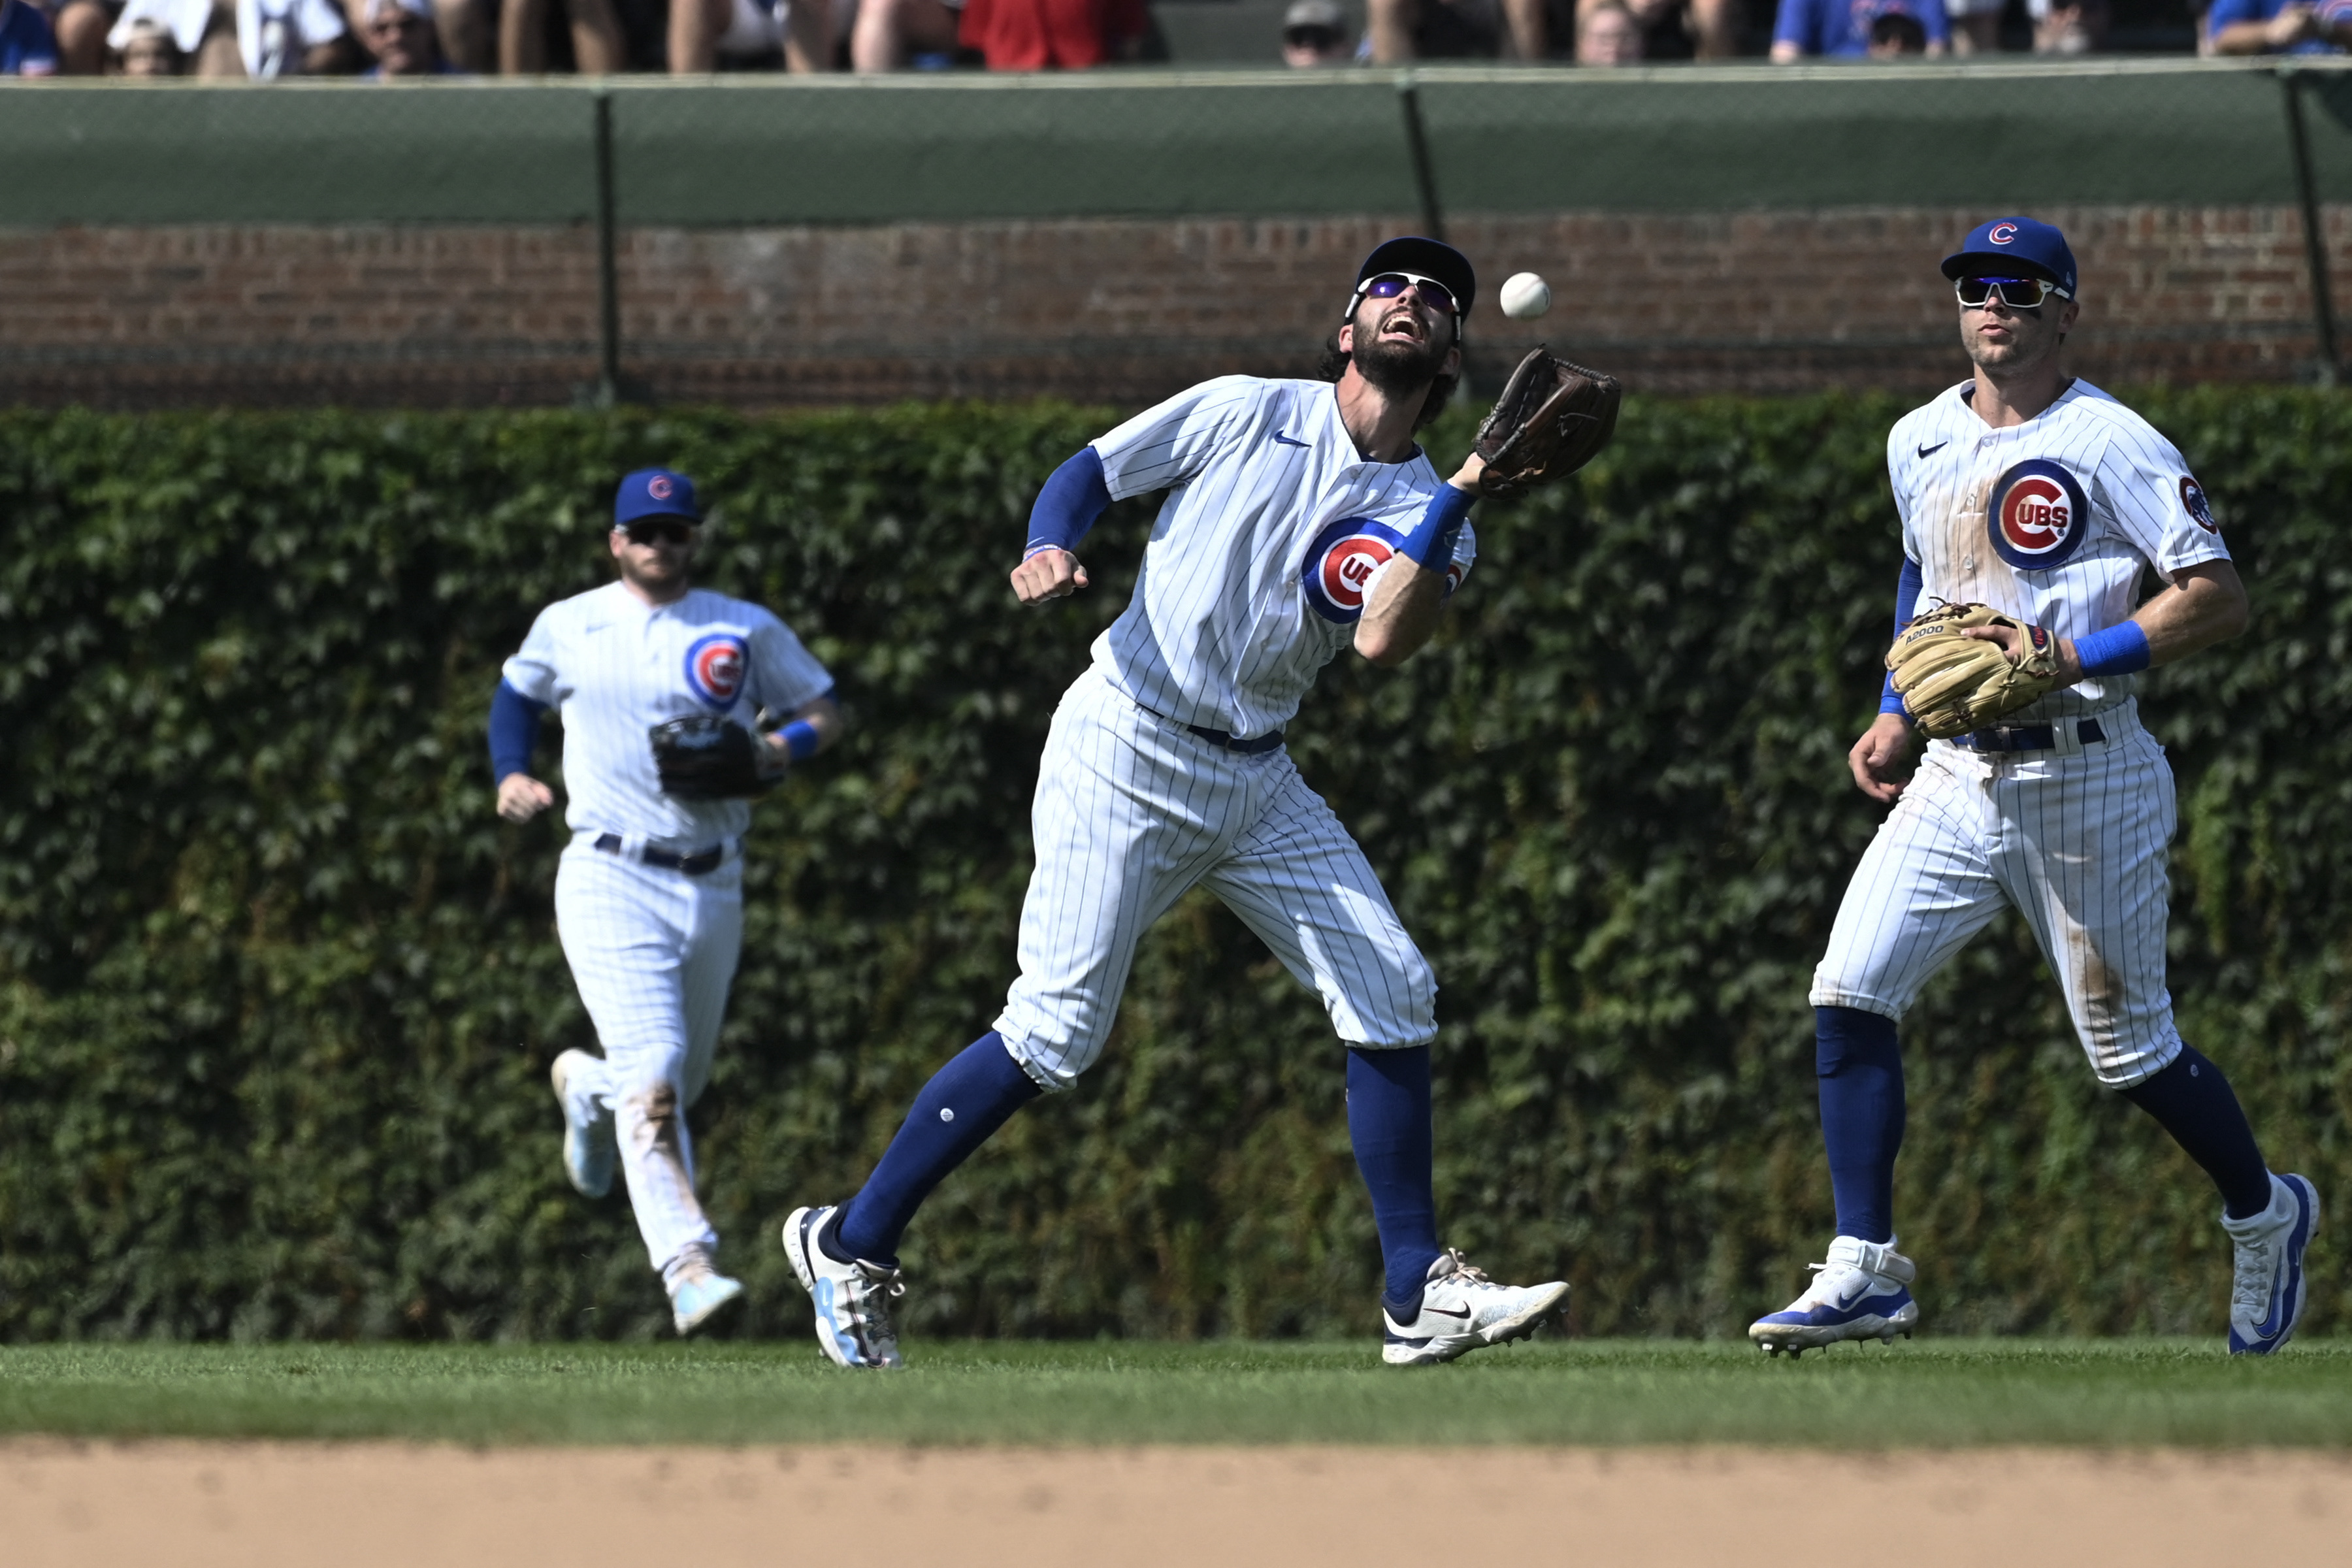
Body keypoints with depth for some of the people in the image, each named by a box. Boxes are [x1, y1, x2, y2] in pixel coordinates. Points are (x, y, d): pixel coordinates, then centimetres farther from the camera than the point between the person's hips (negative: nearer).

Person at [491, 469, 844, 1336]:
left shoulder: (747, 632, 6)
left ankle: (587, 1086, 51)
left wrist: (780, 749, -10)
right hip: (609, 881, -3)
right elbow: (516, 691, 25)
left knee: (681, 1085, 17)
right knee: (655, 1076, -20)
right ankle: (689, 1266, -29)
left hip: (712, 889, 3)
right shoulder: (567, 627, 7)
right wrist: (510, 774, 6)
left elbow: (825, 711, 12)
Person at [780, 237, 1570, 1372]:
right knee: (1057, 1031, -13)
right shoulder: (1246, 416, -1)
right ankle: (852, 1244, -1)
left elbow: (1384, 640, -14)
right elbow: (1087, 473, 2)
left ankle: (1420, 1296, 3)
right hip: (1126, 754, -5)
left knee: (1393, 994, -4)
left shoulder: (1426, 512, 5)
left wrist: (1468, 493, -21)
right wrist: (1049, 551, -19)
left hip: (1255, 780, 5)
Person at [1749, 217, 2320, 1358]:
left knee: (2129, 1049, 3)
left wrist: (2074, 659, -22)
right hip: (1956, 778, 6)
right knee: (1849, 993, -11)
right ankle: (1865, 1271, -8)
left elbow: (2219, 599, -14)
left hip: (2084, 779, -6)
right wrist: (1896, 712, 18)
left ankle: (2266, 1213, 30)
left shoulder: (2107, 443, -11)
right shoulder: (1919, 442, 10)